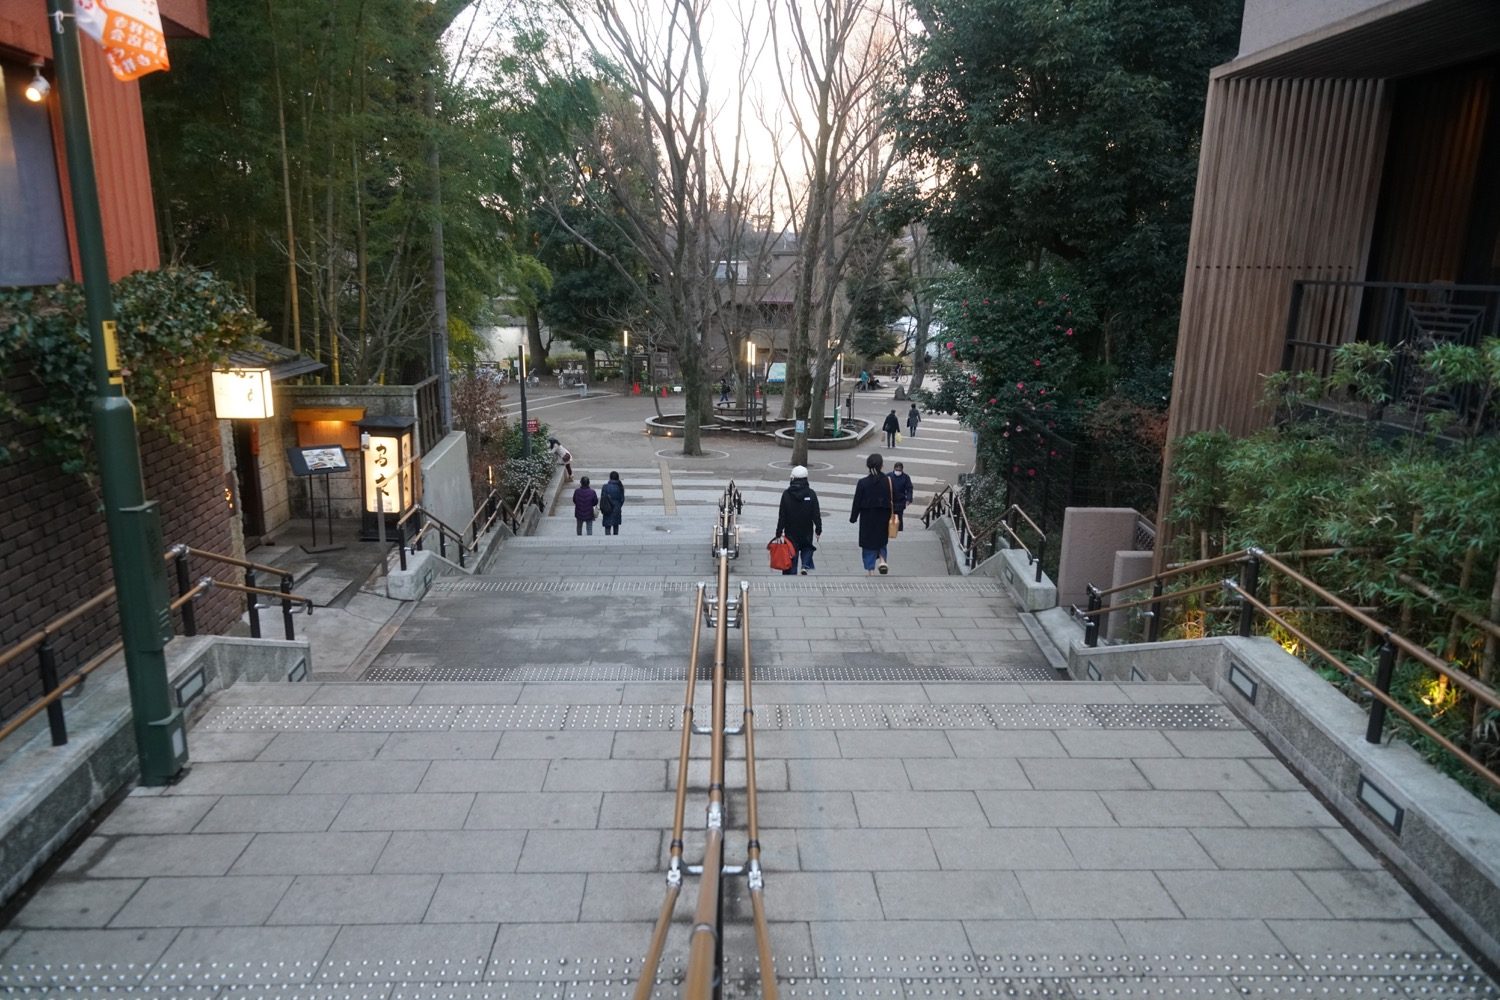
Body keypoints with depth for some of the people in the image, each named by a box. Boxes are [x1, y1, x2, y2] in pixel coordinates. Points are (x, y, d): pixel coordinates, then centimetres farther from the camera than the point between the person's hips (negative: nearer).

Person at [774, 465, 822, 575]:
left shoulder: (786, 494, -8)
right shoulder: (811, 494, -6)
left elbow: (781, 515, -6)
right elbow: (816, 514, -4)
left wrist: (779, 532, 0)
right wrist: (818, 529, 6)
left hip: (791, 532, -1)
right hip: (807, 531, 1)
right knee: (807, 549, 21)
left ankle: (791, 574, 9)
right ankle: (806, 566, -2)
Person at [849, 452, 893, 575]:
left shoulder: (862, 483, -11)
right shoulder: (888, 482, -7)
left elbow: (857, 502, -7)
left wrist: (853, 518, 3)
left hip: (867, 519, -2)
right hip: (883, 518, 2)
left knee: (868, 544, 9)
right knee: (882, 541, 22)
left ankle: (870, 570, 9)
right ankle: (882, 560, -1)